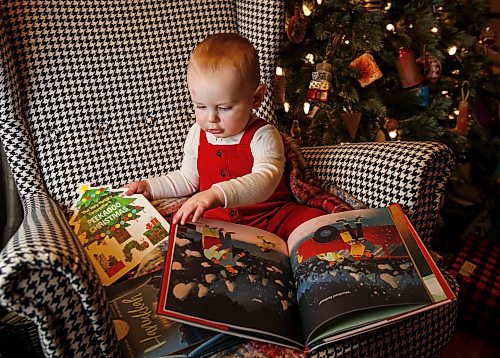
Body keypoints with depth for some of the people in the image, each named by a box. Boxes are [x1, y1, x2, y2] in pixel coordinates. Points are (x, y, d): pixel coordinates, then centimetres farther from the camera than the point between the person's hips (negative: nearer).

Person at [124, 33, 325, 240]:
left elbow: (264, 180, -34)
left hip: (269, 216, -4)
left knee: (315, 221, -29)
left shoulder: (262, 137, -15)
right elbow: (188, 178, 21)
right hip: (216, 219, 5)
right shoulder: (197, 135, 4)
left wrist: (217, 194, -50)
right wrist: (149, 186, 9)